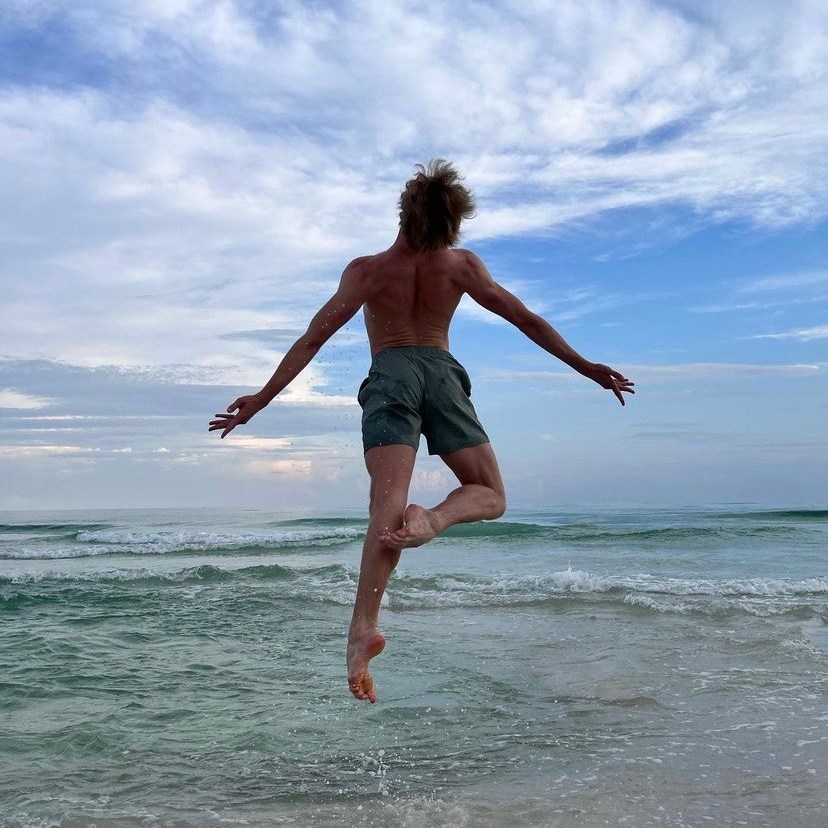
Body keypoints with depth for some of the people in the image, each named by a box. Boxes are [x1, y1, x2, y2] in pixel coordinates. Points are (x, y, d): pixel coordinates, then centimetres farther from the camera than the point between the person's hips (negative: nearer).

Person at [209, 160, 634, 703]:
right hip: (443, 373, 0)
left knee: (388, 505, -15)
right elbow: (528, 321, 8)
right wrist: (586, 367, 16)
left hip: (390, 377, 0)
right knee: (490, 495, 9)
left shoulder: (366, 270, 3)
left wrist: (262, 398, 1)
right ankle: (431, 520, -26)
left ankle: (363, 629, -33)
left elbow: (315, 337, -1)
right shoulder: (463, 266, 7)